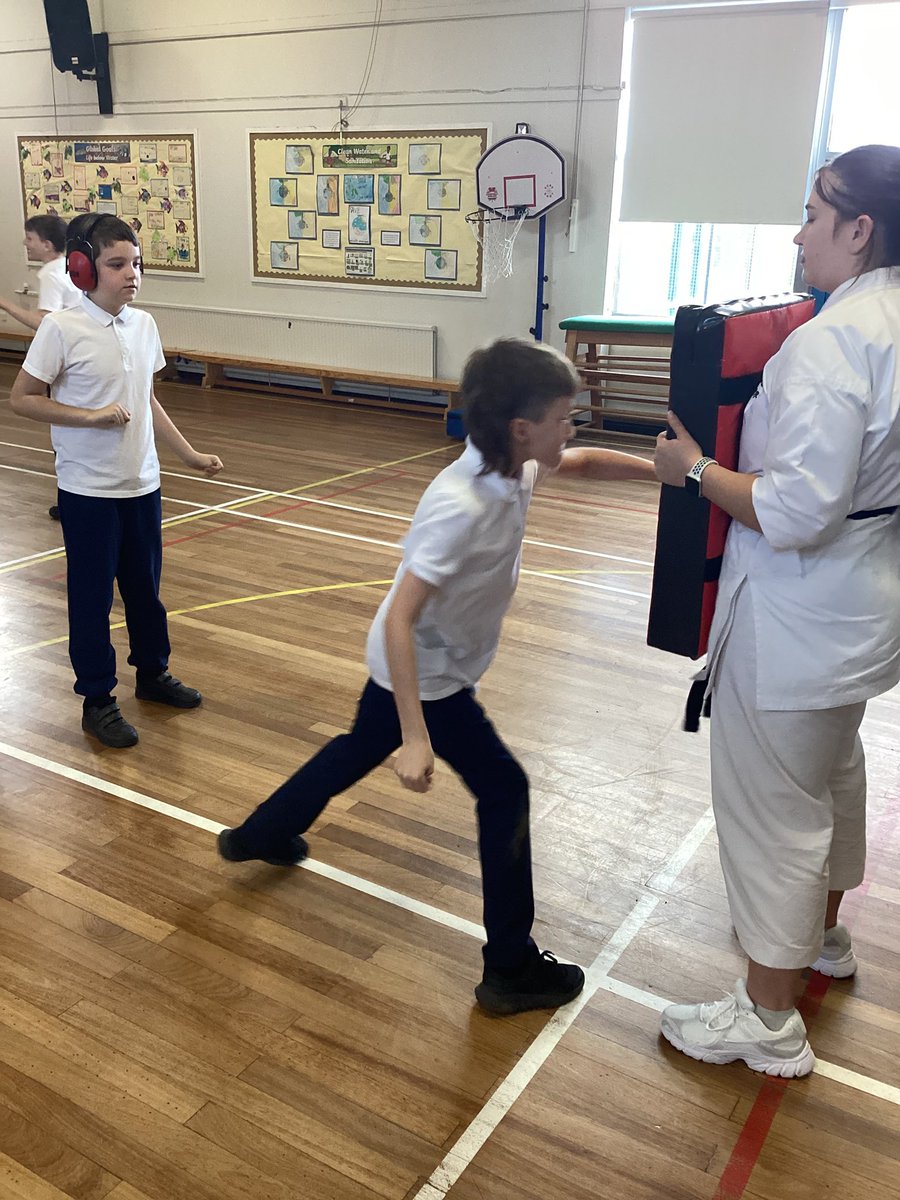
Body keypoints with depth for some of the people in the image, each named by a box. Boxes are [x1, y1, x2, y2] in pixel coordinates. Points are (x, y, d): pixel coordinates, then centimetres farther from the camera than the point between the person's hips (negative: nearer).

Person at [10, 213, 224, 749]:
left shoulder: (144, 325, 4)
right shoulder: (62, 328, -13)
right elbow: (22, 398, -9)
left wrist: (191, 454, 12)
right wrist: (91, 416, -18)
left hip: (142, 484, 5)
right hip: (88, 490, -5)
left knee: (145, 587, 18)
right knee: (92, 596, 6)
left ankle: (153, 673, 37)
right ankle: (98, 701, 20)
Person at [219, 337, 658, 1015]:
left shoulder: (515, 470, -8)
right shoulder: (461, 506, -34)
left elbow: (585, 464, 14)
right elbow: (399, 620, -36)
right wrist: (417, 738, -38)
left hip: (412, 663, 9)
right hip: (425, 673, -9)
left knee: (359, 751, 28)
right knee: (504, 792, -1)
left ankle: (260, 837, 51)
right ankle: (511, 970, 12)